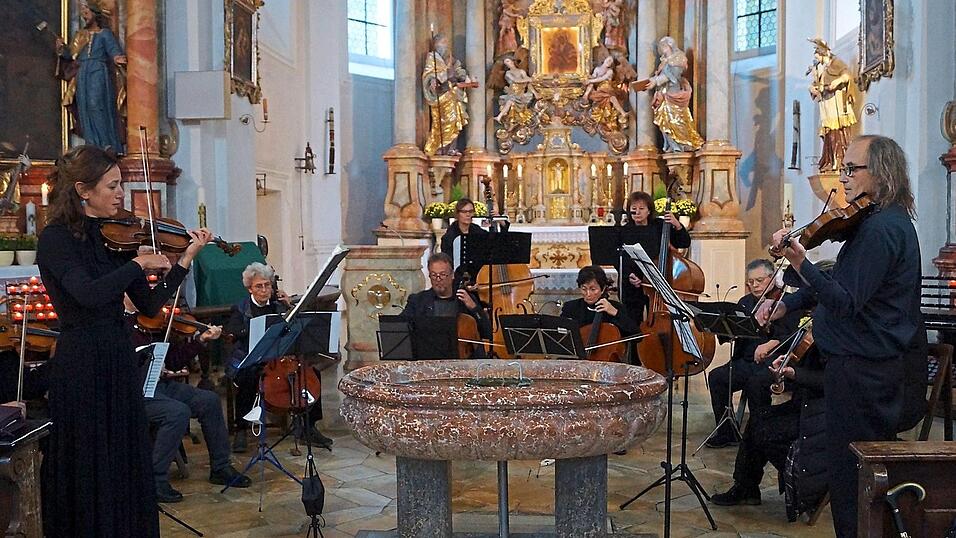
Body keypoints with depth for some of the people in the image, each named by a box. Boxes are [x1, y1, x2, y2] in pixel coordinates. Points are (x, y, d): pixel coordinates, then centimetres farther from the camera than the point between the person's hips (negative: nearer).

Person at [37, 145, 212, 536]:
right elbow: (88, 294, -28)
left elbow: (149, 305, 5)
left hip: (120, 361, 6)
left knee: (128, 467, 13)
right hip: (80, 367, -6)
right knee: (88, 471, 4)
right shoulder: (55, 239, -10)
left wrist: (185, 260, -2)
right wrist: (139, 263, -18)